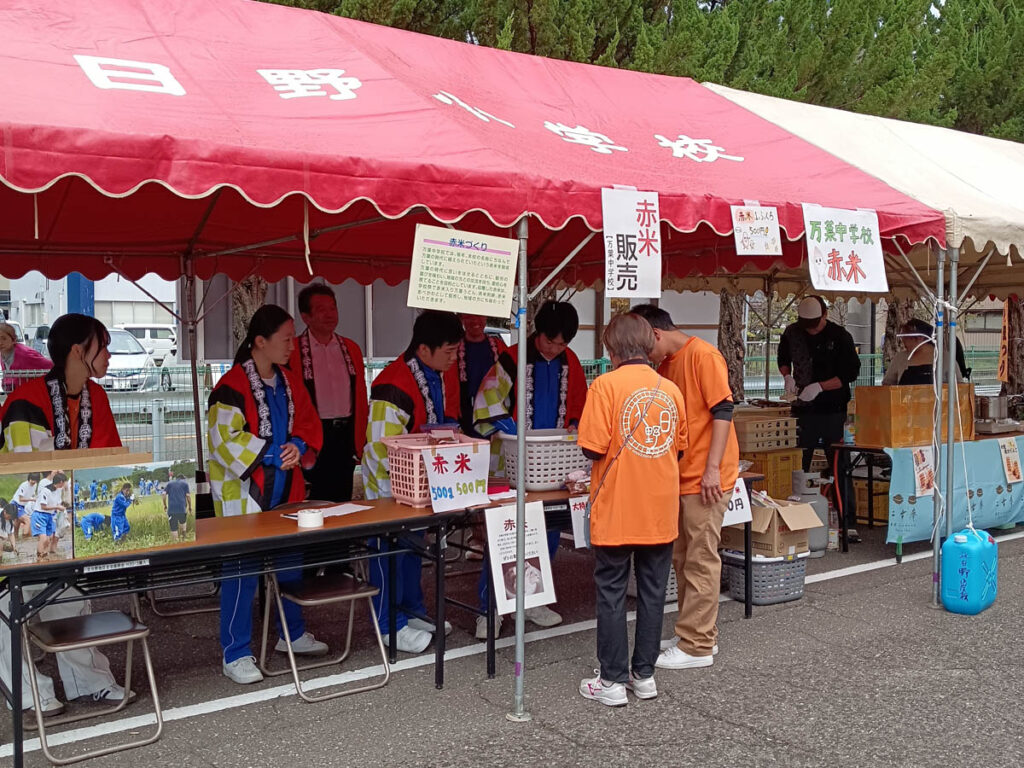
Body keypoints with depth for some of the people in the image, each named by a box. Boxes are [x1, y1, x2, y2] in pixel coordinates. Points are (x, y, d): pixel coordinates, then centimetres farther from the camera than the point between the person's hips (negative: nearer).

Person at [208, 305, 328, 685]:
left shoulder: (289, 382, 9)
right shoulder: (233, 385, -15)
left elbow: (309, 425, 14)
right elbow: (225, 439, -19)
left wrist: (298, 447, -7)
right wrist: (272, 454, -21)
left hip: (285, 491, 8)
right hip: (244, 494, -8)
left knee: (290, 563, 18)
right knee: (242, 572, -3)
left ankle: (292, 633, 37)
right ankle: (236, 655, 9)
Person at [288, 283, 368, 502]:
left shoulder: (351, 349, 12)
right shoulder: (291, 351, -3)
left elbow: (361, 399, 14)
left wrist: (360, 443, 8)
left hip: (345, 435, 4)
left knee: (342, 500, 8)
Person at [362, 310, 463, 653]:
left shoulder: (445, 374, -1)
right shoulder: (394, 385, -28)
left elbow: (448, 421, 14)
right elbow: (382, 445, -28)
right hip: (389, 482, -8)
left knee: (414, 544, 20)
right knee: (390, 548, 2)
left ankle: (413, 611, 34)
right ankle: (391, 624, 14)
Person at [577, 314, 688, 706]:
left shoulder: (606, 385, -11)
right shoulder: (670, 389, 3)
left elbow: (594, 449, -15)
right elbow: (679, 449, 11)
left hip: (616, 512, -4)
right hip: (660, 512, 4)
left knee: (612, 593, 6)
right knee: (652, 592, 13)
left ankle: (612, 680, 11)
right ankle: (644, 674, 21)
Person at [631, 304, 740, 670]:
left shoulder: (703, 356, -12)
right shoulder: (665, 365, 14)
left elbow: (722, 411, -17)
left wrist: (712, 469, -21)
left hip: (705, 479, -9)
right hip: (681, 476, 9)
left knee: (700, 561, -2)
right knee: (683, 558, 13)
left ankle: (696, 646, 6)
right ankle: (699, 634, 23)